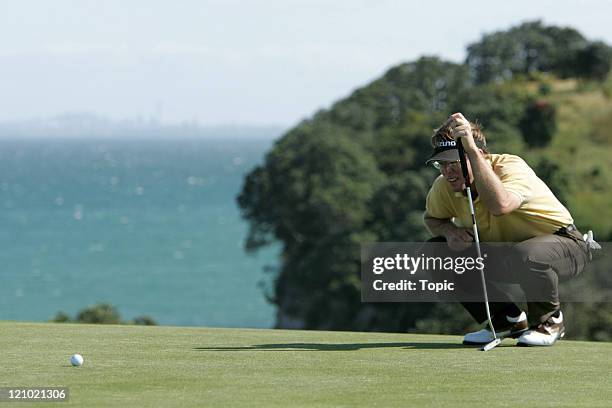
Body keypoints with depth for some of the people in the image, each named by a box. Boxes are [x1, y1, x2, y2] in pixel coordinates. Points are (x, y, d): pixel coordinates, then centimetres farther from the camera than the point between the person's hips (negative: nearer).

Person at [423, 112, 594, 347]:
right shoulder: (444, 187, -11)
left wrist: (472, 149, -53)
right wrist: (450, 231, -13)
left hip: (563, 243, -7)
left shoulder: (511, 167, -29)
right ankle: (507, 319, 5)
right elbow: (432, 218, 12)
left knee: (523, 255, -42)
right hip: (501, 252, 7)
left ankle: (550, 319, -7)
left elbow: (500, 205, -53)